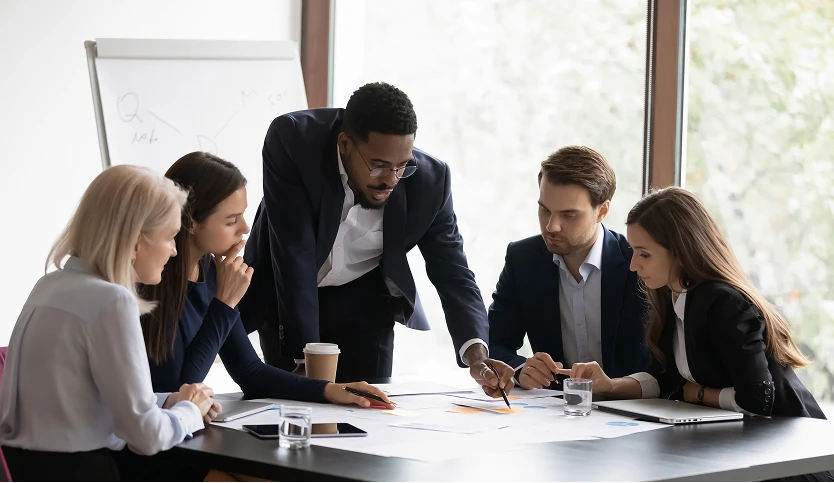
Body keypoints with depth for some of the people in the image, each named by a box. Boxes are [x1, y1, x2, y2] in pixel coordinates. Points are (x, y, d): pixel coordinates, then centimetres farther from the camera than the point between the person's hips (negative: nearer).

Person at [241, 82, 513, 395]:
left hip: (364, 301, 2)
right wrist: (304, 358, -33)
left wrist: (476, 355, -34)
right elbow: (294, 253, -31)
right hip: (285, 296, -2)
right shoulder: (292, 140, -30)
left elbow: (452, 273, -16)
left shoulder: (429, 178, -22)